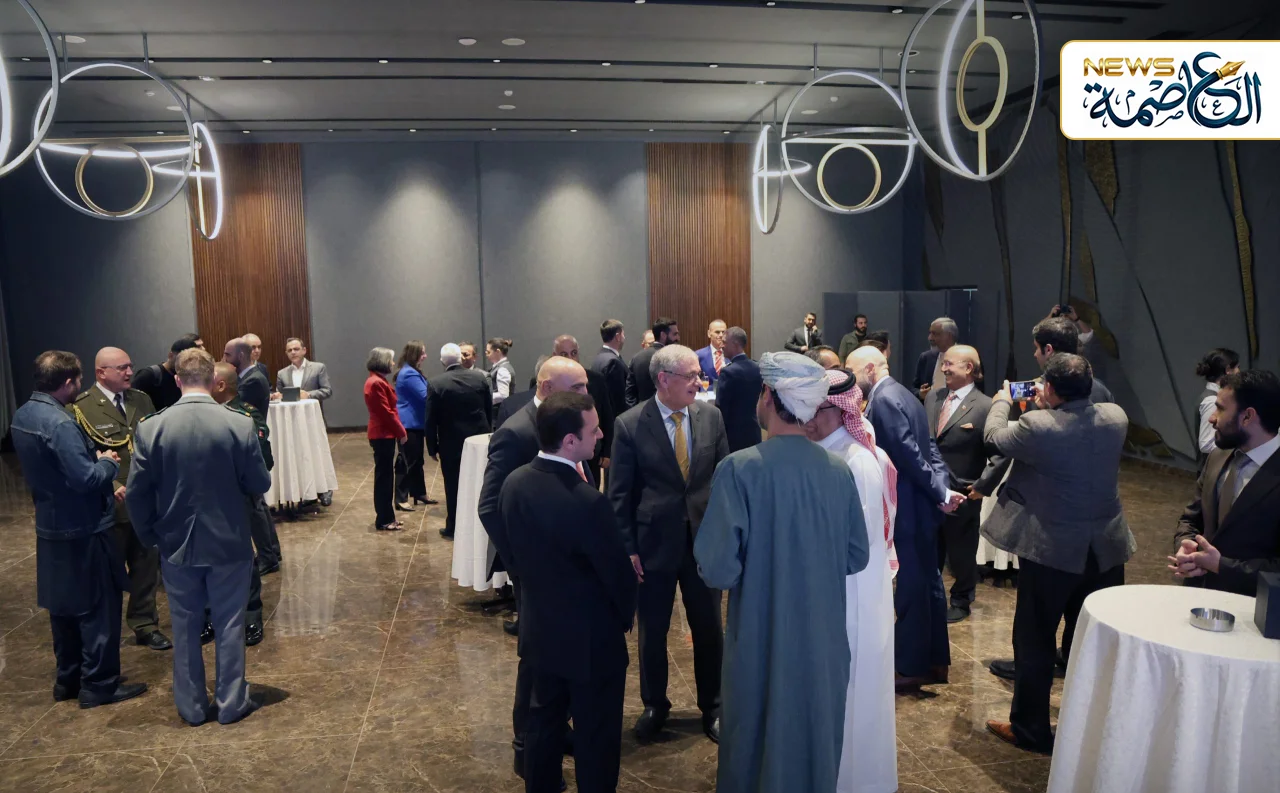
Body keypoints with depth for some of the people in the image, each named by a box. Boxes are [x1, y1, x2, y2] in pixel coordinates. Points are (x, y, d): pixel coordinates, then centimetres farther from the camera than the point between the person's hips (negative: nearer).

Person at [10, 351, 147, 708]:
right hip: (83, 528, -9)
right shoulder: (60, 424, -25)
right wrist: (108, 463, -9)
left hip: (51, 525, 9)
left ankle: (67, 679, 31)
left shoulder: (22, 416, 5)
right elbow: (86, 479, -27)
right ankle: (99, 684, 12)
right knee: (99, 607, 3)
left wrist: (93, 457, 10)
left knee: (64, 606, 19)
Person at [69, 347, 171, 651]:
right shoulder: (81, 408, -9)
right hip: (110, 504, -4)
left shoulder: (141, 400, 8)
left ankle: (145, 625, 29)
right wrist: (110, 486, -24)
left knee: (146, 568, 13)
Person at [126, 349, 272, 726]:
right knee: (229, 624, 11)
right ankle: (231, 702, 20)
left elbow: (136, 492, -6)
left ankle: (192, 706, 26)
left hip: (176, 544, 2)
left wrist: (151, 535, 9)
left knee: (185, 627, 15)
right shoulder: (240, 424, -14)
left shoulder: (151, 428, -10)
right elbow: (260, 484, -8)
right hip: (229, 542, -1)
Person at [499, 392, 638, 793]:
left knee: (544, 721, 25)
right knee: (596, 737, 13)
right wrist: (624, 618, 2)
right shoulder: (587, 501, -31)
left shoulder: (515, 483, -9)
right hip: (591, 639, -7)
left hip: (539, 629, 7)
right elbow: (618, 573, -19)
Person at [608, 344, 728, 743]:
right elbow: (619, 494, -6)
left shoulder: (711, 415, -3)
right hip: (654, 542, -2)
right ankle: (654, 705, 37)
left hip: (705, 539, 2)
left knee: (709, 629, 13)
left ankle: (712, 707, 35)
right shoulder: (630, 425, -11)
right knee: (652, 631, 14)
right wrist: (627, 548, -8)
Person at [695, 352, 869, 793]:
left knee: (758, 753, 17)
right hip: (824, 644, 4)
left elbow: (719, 571, -22)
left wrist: (752, 567, 1)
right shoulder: (839, 471, -7)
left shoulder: (740, 469, -20)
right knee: (817, 748, 23)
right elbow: (856, 558, 2)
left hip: (762, 645, -3)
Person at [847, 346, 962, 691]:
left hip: (905, 508, -10)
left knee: (908, 589, -1)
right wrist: (941, 488, 2)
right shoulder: (902, 395, 14)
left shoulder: (884, 400, -16)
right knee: (927, 583, 15)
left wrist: (940, 493, -14)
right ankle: (935, 661, 26)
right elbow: (929, 448, 12)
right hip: (919, 505, 10)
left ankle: (911, 668, 10)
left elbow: (910, 453, -21)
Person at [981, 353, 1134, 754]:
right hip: (1106, 547, 5)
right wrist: (1048, 407, 19)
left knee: (1035, 640, 9)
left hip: (1052, 548, -5)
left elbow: (994, 436, -3)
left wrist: (1002, 400, 15)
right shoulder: (1116, 417, -6)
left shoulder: (1037, 426, -21)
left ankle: (1029, 728, 19)